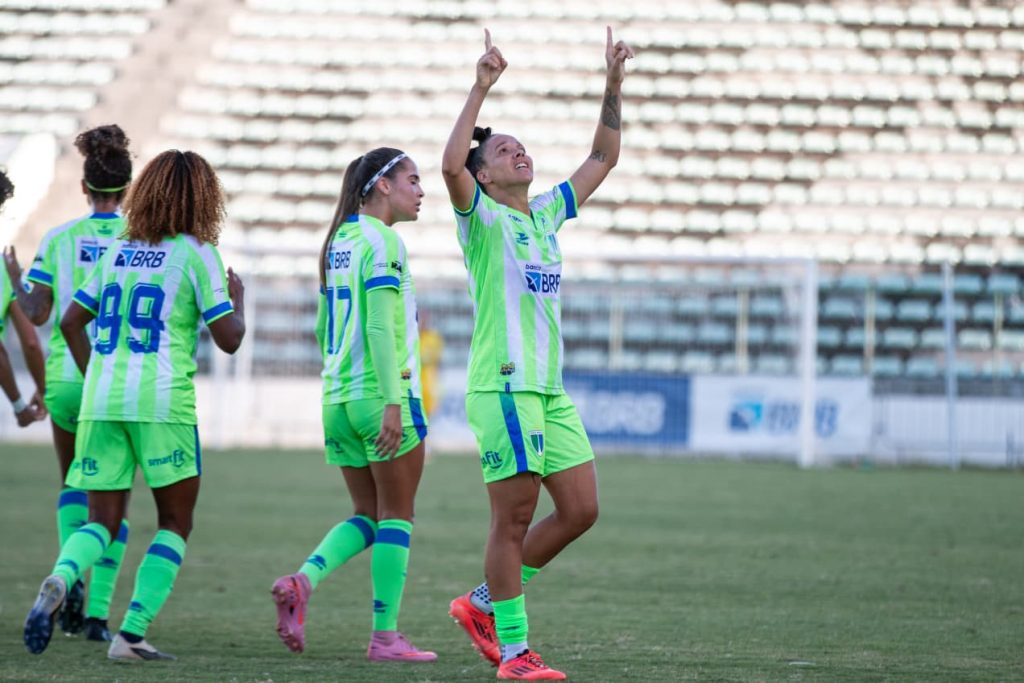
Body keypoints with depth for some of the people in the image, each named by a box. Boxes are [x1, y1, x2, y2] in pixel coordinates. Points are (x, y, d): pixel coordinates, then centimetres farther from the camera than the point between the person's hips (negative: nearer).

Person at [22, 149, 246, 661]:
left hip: (100, 402, 5)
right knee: (175, 523, 9)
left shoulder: (118, 252, 15)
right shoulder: (196, 254, -1)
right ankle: (132, 633, -3)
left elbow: (70, 321, 19)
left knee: (103, 522, 7)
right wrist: (238, 300, 16)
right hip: (163, 402, -5)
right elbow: (228, 338, -4)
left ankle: (59, 580, -25)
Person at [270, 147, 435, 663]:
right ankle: (385, 636, 1)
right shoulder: (382, 241, -11)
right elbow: (380, 327, -19)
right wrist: (392, 402, -21)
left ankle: (302, 582, -10)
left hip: (339, 399, 8)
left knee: (367, 516, 13)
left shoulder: (339, 242, 14)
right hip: (382, 395, -8)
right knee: (396, 518, 1)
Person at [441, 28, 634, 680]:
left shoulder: (547, 212, 17)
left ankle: (484, 602, 18)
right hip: (503, 387, -8)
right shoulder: (483, 218, -2)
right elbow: (451, 165, -22)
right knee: (515, 517, -6)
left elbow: (603, 157, 23)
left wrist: (614, 85, 15)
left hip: (551, 390, 8)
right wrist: (480, 90, -25)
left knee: (581, 509, 5)